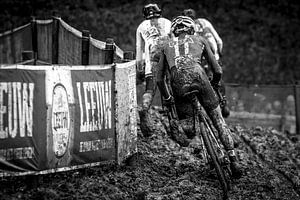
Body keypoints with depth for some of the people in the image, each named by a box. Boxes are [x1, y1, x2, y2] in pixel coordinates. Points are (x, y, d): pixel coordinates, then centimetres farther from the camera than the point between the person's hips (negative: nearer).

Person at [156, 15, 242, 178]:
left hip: (178, 82, 1)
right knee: (219, 121, 8)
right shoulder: (200, 40, 29)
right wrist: (214, 85, 46)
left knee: (187, 130, 13)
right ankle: (233, 160, -1)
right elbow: (217, 70, 26)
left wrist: (167, 98, 43)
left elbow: (160, 79, 29)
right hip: (197, 75, -1)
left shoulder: (167, 44, 32)